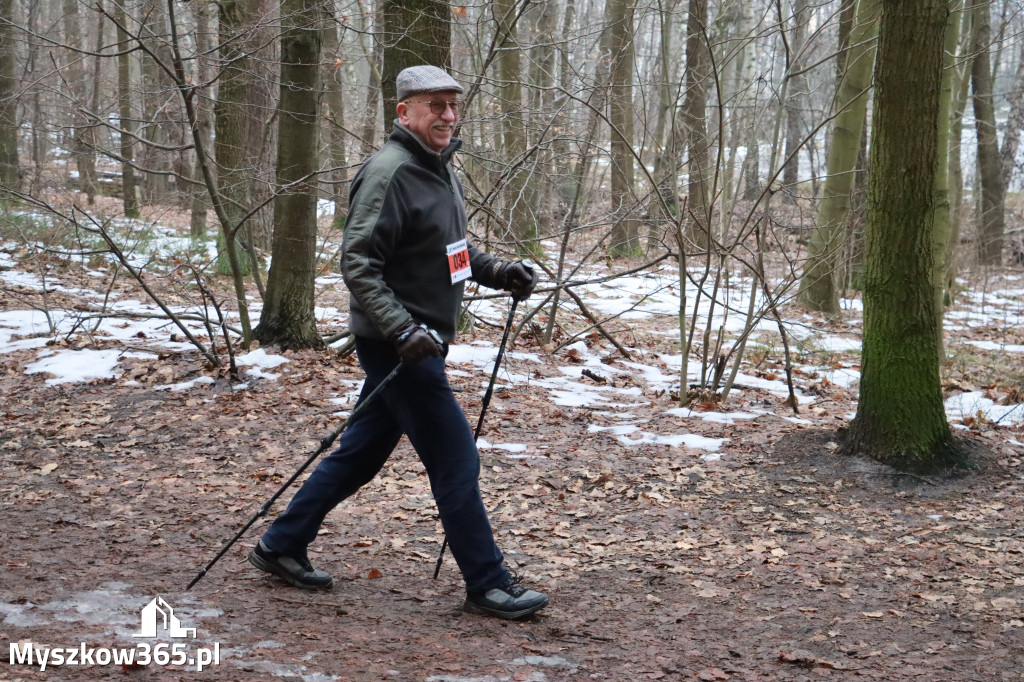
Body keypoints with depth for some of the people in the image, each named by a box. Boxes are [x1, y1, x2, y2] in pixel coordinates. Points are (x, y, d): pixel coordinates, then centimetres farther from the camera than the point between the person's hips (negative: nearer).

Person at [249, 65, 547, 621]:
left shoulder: (441, 170, 14)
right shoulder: (389, 173, -17)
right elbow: (358, 264, -22)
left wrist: (496, 272, 10)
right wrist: (402, 331, -29)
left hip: (420, 344, 10)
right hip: (396, 346, -10)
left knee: (362, 451, 16)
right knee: (456, 460, -5)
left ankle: (280, 546, 28)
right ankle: (487, 585, 6)